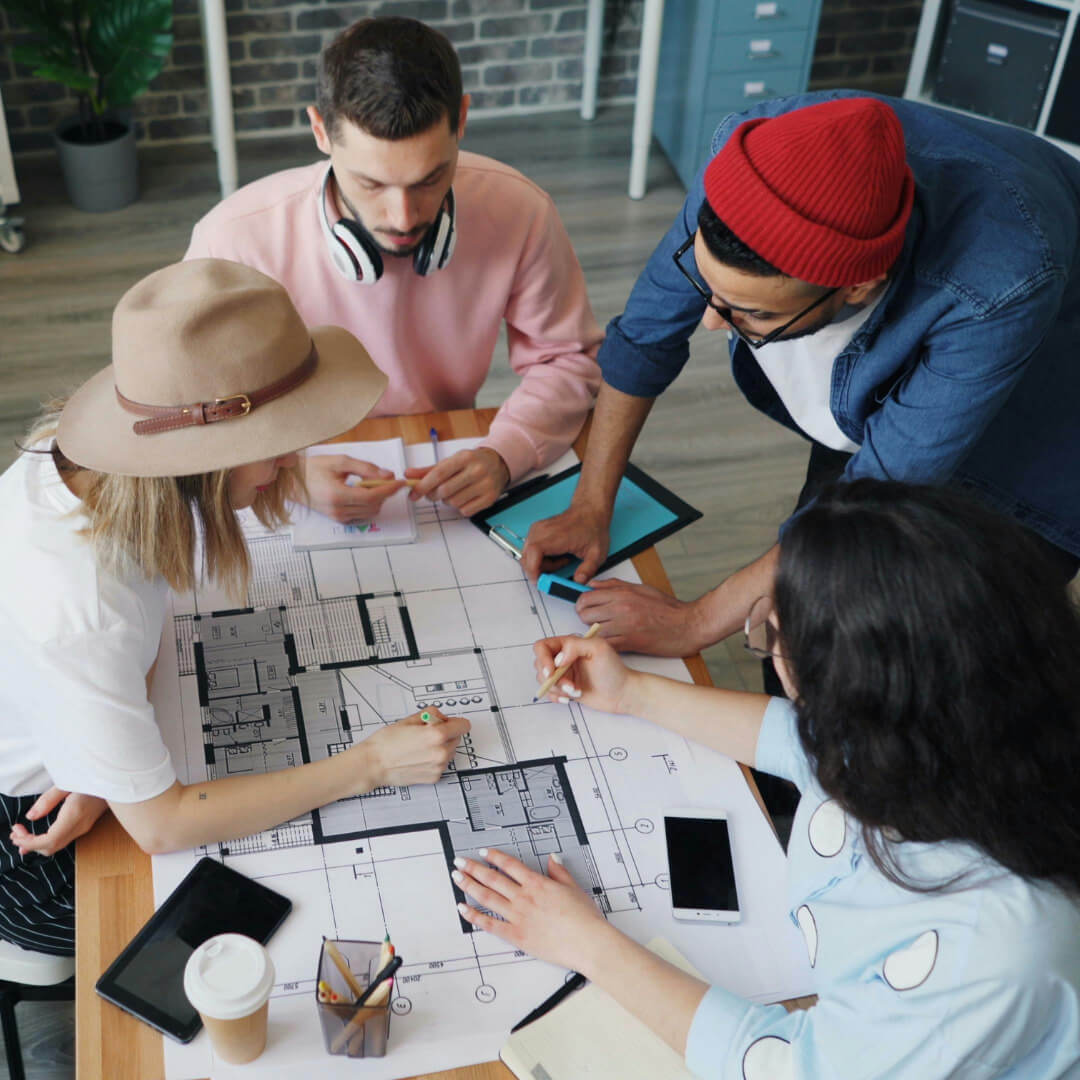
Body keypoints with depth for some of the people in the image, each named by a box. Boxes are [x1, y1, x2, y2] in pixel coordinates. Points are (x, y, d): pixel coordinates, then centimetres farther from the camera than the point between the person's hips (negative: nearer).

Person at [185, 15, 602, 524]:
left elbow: (567, 359, -1)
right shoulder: (234, 241, -23)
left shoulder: (520, 211, -15)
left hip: (447, 478, 1)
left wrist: (502, 456, -19)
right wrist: (291, 476, -29)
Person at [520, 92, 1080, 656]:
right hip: (859, 411, 4)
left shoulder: (1003, 289, -44)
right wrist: (590, 508, -13)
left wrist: (694, 623, -28)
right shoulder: (745, 149, -30)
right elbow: (647, 332, -15)